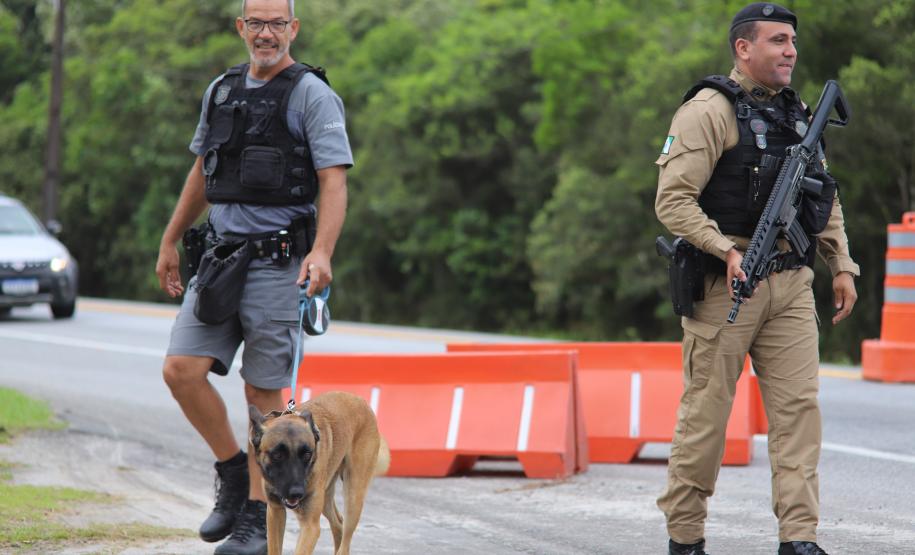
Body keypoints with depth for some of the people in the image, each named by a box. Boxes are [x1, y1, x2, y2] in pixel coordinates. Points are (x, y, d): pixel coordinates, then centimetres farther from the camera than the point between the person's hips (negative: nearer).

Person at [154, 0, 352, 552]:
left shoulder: (312, 94, -6)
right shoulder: (222, 90, 14)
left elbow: (334, 181, -13)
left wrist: (322, 251, -27)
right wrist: (170, 241, 25)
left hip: (278, 262, -5)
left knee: (264, 393, -1)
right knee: (182, 369, -7)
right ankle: (233, 469, 14)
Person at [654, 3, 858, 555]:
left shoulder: (797, 113, 17)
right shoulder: (710, 111, -6)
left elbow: (827, 199, 24)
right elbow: (674, 199, -13)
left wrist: (842, 265, 13)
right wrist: (726, 251, -23)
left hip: (792, 283, 6)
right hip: (727, 282, -6)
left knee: (799, 406, -3)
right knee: (706, 409, 0)